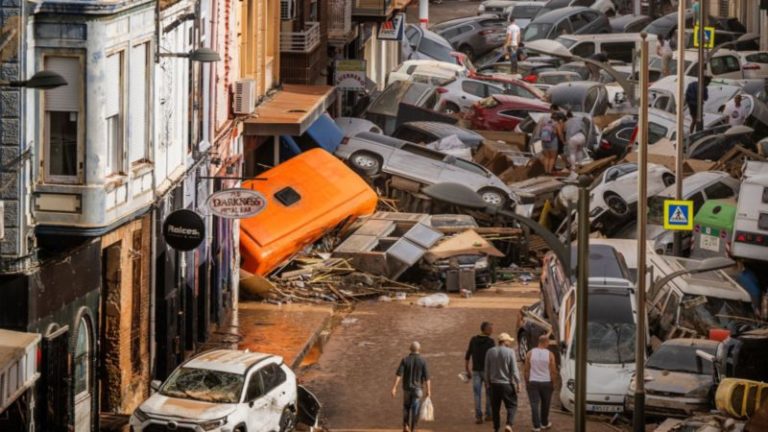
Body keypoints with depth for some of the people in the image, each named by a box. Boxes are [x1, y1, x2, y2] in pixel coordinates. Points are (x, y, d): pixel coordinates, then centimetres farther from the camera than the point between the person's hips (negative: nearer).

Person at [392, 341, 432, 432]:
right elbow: (427, 377, -10)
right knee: (415, 411, 3)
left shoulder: (405, 360, -5)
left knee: (406, 407, 21)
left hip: (407, 388, 2)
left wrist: (394, 387, -14)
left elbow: (398, 374, -12)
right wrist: (429, 390, -4)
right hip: (418, 389, -2)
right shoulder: (422, 361, -8)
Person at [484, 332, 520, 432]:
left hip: (494, 384, 4)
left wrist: (488, 382, 17)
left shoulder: (490, 352, 2)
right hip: (507, 383, -4)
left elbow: (486, 369, 7)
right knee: (512, 405, 4)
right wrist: (517, 382, -2)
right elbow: (514, 370, -11)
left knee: (495, 407, 13)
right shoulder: (510, 352, -10)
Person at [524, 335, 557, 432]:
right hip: (546, 383, 0)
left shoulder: (530, 353, -3)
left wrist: (526, 382, 10)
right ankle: (544, 423, 30)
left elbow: (526, 370, 0)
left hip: (533, 383, 0)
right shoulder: (550, 354, -7)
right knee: (545, 405, 17)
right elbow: (553, 371, -5)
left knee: (534, 405, 1)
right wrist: (553, 383, 8)